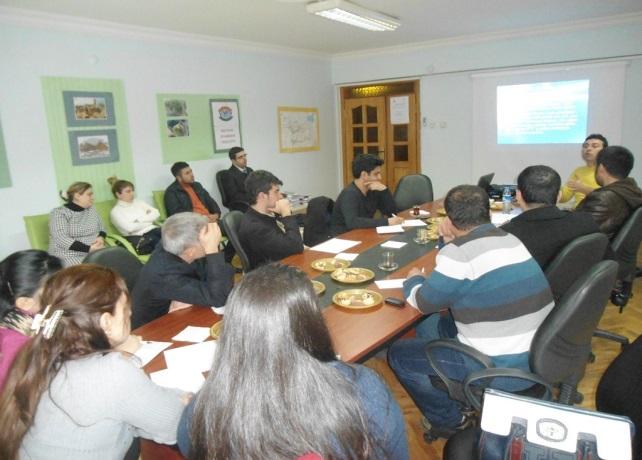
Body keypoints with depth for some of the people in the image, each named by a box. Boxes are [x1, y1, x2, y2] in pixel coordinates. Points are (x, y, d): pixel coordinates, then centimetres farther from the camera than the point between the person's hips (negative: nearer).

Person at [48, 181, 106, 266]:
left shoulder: (91, 209, 14)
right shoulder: (59, 213, -3)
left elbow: (101, 228, 22)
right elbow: (61, 239, -14)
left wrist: (101, 238, -3)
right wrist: (89, 248, -22)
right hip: (70, 256, -6)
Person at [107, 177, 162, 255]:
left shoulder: (138, 202, 22)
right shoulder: (115, 211, 5)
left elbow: (156, 213, 11)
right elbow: (130, 228, -10)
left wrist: (141, 219, -3)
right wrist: (149, 221, 0)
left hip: (154, 230, 5)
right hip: (138, 238, -5)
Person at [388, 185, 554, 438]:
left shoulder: (461, 253, -19)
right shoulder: (509, 239, 7)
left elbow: (424, 303, -7)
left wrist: (413, 279, 12)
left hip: (505, 368, -9)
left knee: (399, 354, 5)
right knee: (429, 326, 23)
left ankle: (449, 421, 18)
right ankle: (458, 401, 29)